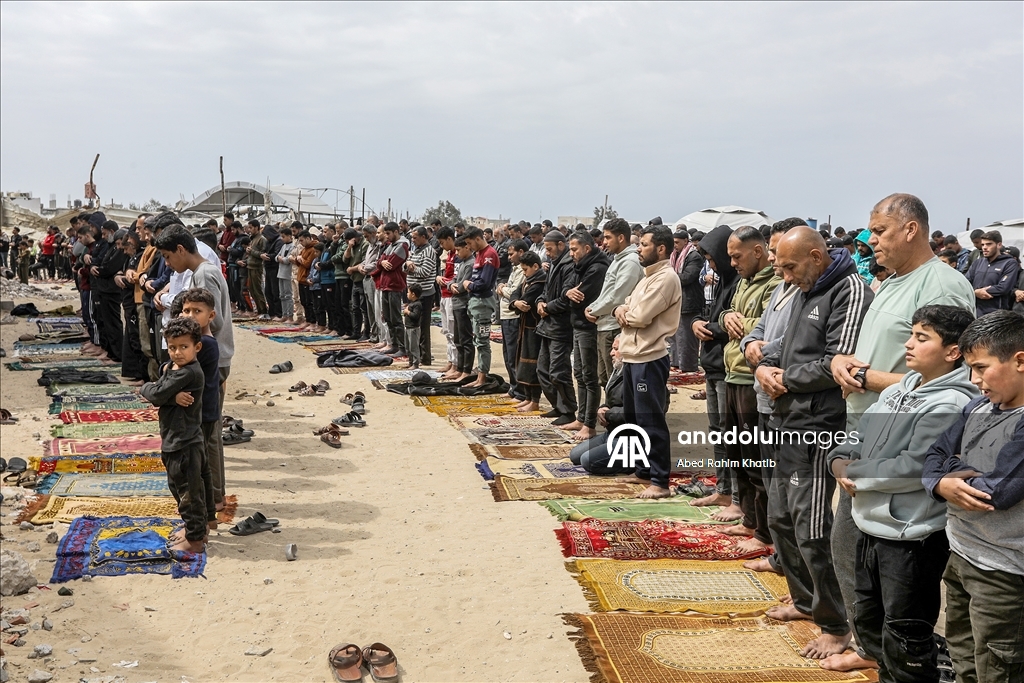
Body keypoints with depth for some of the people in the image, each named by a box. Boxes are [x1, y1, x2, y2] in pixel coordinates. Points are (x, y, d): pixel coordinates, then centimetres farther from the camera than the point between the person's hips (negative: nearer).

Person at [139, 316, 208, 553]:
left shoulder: (188, 373, -21)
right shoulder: (171, 367, 9)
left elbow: (158, 394, -24)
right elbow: (158, 398, 0)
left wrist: (145, 388, -2)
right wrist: (173, 397, -22)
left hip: (184, 442, -10)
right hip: (173, 440, 10)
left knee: (188, 491, 0)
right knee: (177, 487, 21)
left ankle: (195, 539, 11)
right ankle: (196, 530, 34)